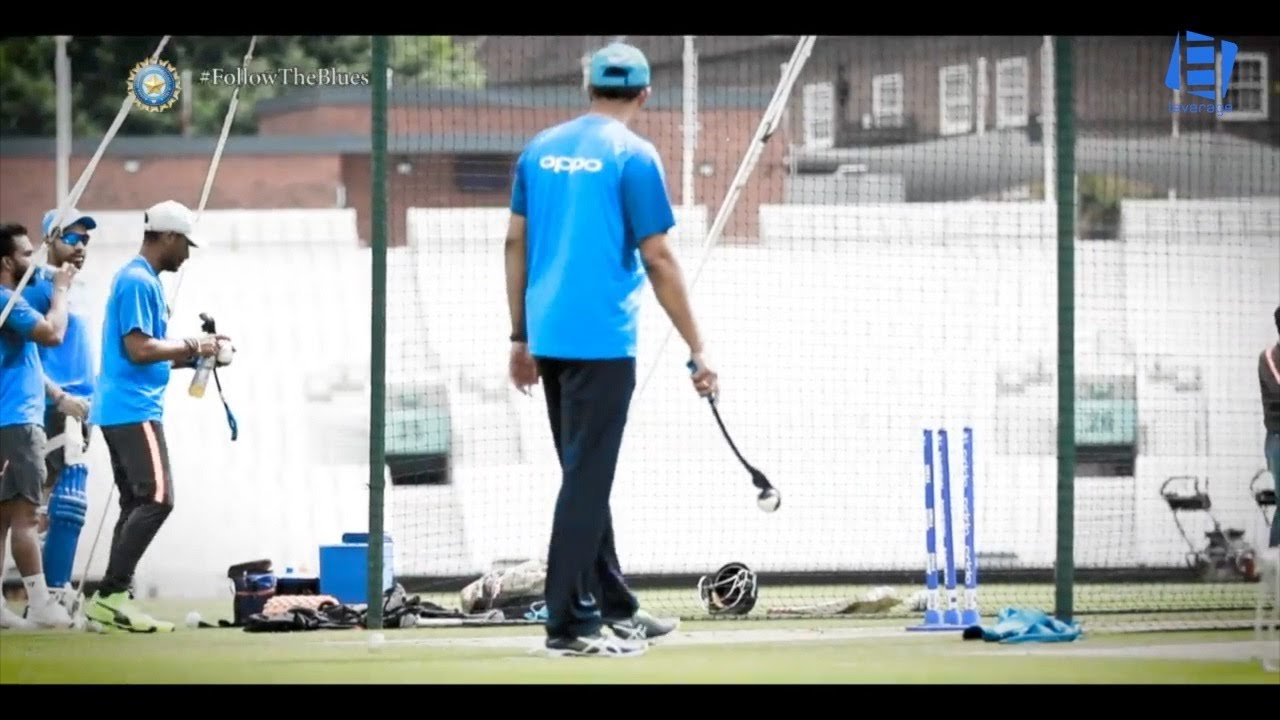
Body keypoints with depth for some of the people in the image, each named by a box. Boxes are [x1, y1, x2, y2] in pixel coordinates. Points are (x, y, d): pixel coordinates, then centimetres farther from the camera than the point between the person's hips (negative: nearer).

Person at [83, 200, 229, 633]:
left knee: (138, 505, 10)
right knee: (156, 499, -15)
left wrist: (194, 354, 14)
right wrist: (191, 347, -9)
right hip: (132, 410, -11)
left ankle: (113, 600, 7)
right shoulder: (138, 281, -12)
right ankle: (111, 594, -19)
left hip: (122, 411, 11)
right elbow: (138, 349, -20)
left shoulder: (143, 280, 20)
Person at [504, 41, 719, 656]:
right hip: (602, 341, -7)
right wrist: (697, 352, -5)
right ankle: (568, 624, -5)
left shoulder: (540, 149, 10)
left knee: (586, 475, 16)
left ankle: (614, 609, 24)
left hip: (549, 338, 7)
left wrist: (520, 338, 18)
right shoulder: (633, 156, -8)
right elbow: (658, 262, -10)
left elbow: (516, 243, 11)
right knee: (586, 481, -4)